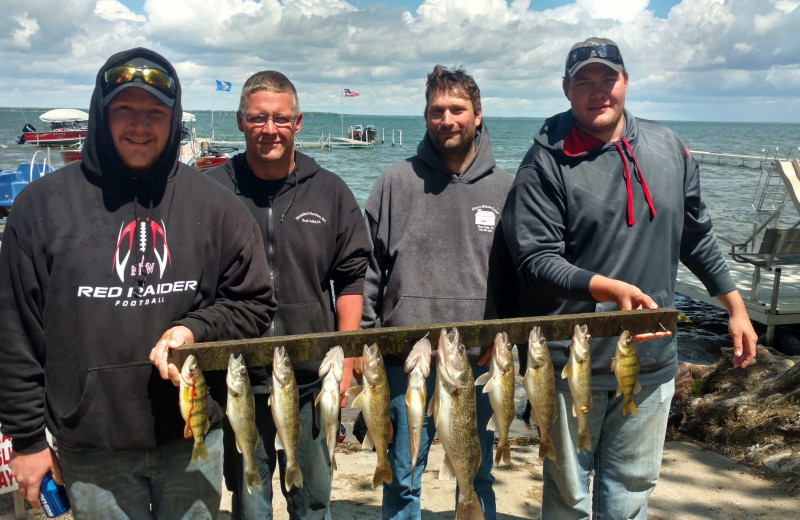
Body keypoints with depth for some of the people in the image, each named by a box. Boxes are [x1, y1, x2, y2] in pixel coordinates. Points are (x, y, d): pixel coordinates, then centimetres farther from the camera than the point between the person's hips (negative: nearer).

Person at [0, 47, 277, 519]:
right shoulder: (44, 204, -3)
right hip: (92, 449, -1)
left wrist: (193, 331, -14)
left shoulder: (215, 205, 0)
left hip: (194, 443, 2)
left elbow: (255, 303, 5)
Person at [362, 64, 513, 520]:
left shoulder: (504, 187, 4)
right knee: (403, 479, 10)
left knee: (478, 476, 15)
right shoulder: (397, 182, 1)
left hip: (480, 358, 1)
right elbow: (369, 265, 2)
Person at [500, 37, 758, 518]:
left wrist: (736, 307, 17)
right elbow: (536, 260, -15)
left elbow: (698, 236, 16)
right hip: (573, 361, -4)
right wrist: (610, 289, -28)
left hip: (653, 355, 4)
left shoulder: (667, 146, 7)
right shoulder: (546, 163, -9)